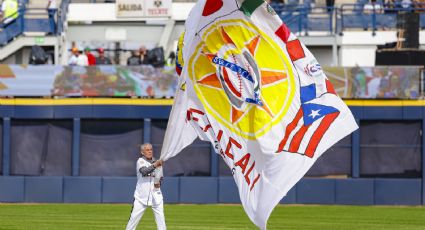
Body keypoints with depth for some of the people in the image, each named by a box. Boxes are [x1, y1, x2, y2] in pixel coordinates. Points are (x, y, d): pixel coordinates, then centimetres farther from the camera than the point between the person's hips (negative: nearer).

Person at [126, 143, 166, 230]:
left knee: (160, 217, -2)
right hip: (142, 195, -4)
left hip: (155, 194, 4)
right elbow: (144, 171, -25)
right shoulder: (141, 161, -5)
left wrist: (159, 183, -4)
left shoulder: (157, 162, 9)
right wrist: (154, 165, -39)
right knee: (134, 216, -2)